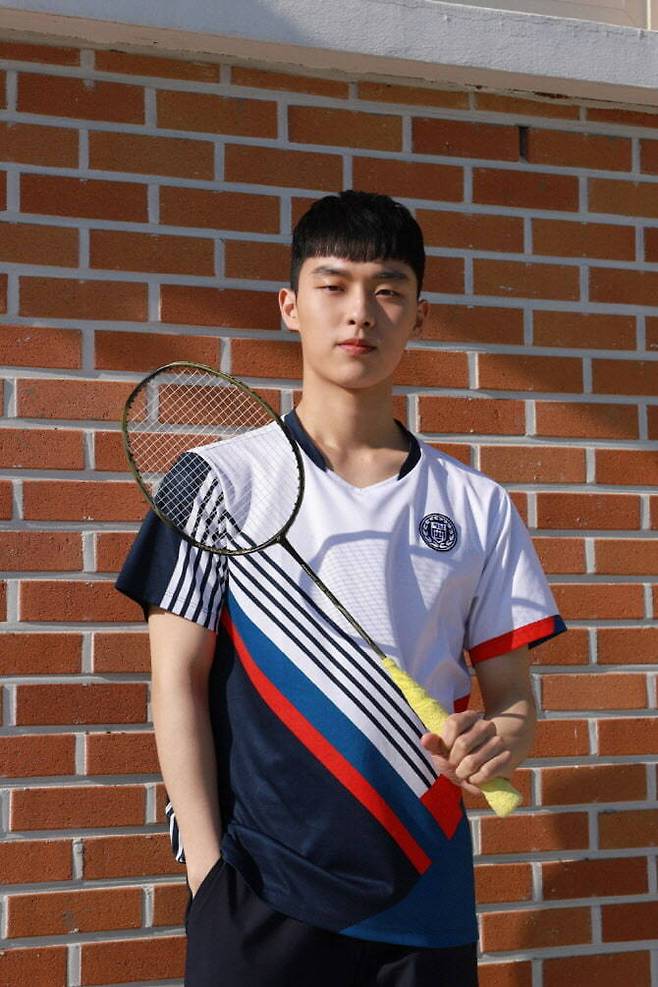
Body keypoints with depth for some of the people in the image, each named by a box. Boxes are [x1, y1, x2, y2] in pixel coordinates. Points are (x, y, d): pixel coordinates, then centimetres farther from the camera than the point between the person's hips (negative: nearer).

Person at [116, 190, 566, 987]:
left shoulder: (478, 505, 5)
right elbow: (178, 684, -3)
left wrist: (501, 738, -14)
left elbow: (513, 693, 8)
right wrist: (208, 875, -9)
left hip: (427, 902, 3)